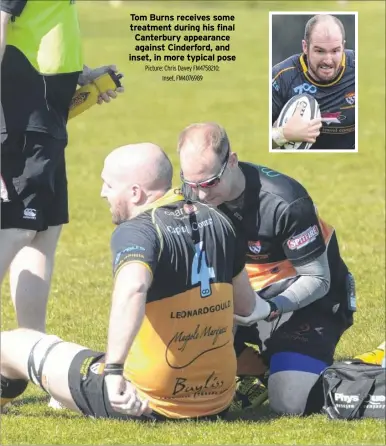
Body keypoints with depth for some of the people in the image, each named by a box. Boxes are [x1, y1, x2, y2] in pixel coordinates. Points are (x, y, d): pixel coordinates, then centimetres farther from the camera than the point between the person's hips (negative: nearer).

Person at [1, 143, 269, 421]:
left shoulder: (136, 232, -18)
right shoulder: (217, 221, 3)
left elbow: (132, 289, -40)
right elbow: (247, 305, 13)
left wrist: (113, 371, -42)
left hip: (148, 404, -6)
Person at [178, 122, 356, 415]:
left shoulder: (285, 203, -30)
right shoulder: (194, 194, -13)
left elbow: (318, 280, -20)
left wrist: (268, 309, -35)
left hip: (305, 298, -6)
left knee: (291, 402, -24)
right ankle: (266, 364, 9)